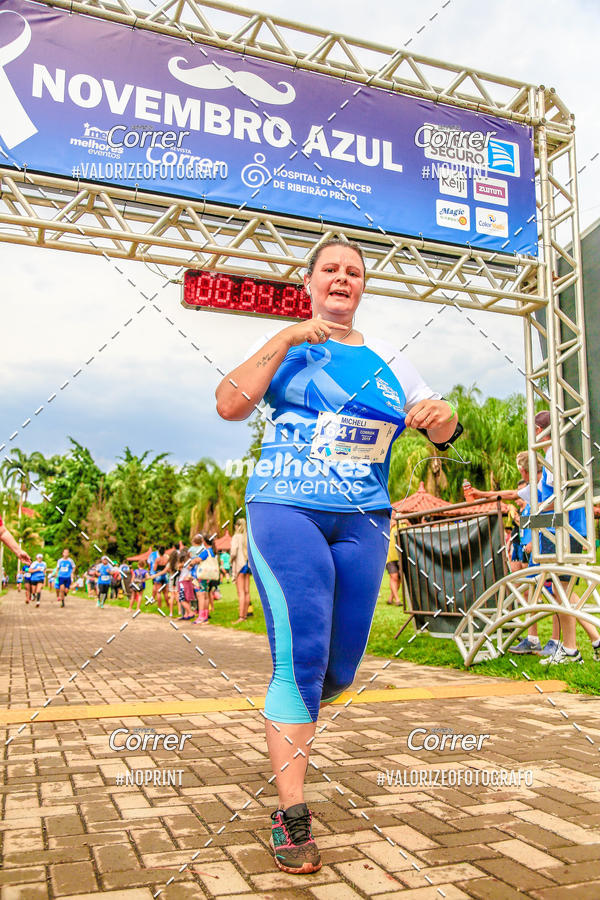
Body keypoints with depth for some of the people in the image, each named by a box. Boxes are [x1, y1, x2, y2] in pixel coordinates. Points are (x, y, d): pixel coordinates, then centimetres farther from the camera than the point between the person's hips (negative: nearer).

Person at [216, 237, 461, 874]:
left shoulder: (385, 360, 16)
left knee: (340, 668, 6)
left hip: (362, 520, 4)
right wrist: (284, 340, -11)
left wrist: (443, 416, -13)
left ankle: (287, 716, 39)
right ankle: (291, 816, -2)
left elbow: (442, 432, 11)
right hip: (285, 509, -4)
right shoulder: (284, 348, 7)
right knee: (302, 657, -15)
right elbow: (229, 405, -8)